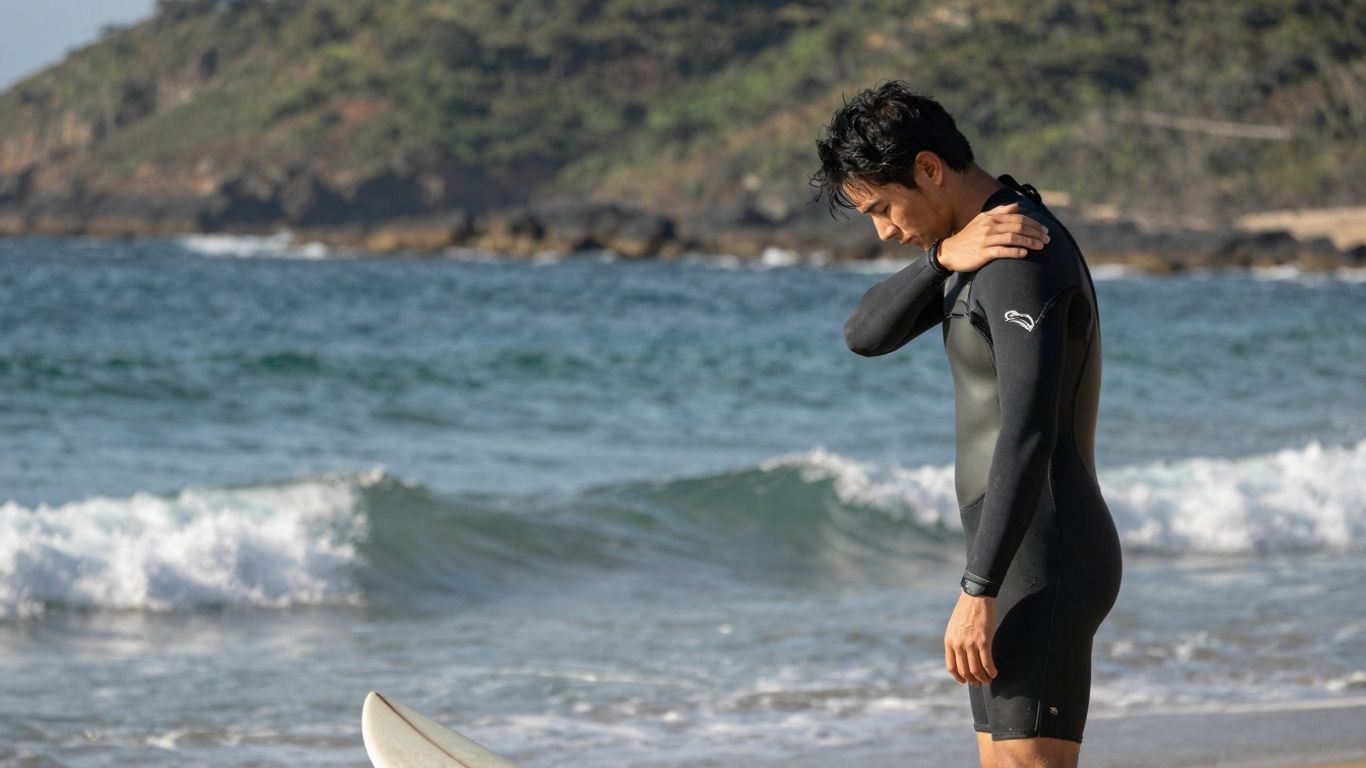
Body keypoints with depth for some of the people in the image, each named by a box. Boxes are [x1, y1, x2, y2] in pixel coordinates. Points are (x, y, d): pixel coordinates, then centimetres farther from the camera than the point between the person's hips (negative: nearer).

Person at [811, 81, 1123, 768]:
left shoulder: (1022, 256, -18)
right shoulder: (978, 242, 15)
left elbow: (1027, 435, -26)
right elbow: (867, 335, 5)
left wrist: (977, 591, -27)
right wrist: (945, 256, -13)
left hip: (1040, 568, -10)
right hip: (1025, 561, 10)